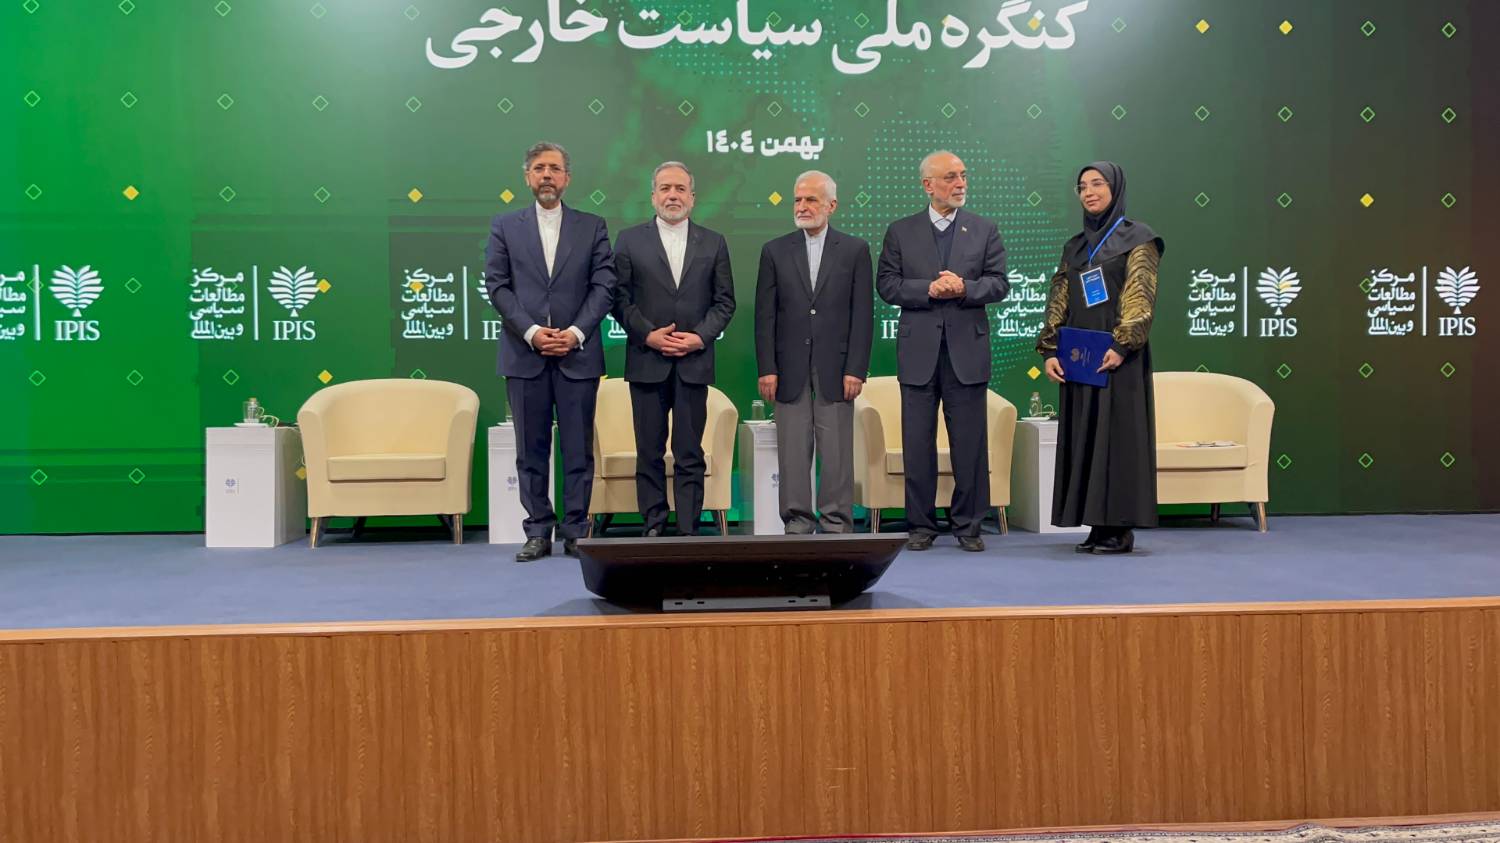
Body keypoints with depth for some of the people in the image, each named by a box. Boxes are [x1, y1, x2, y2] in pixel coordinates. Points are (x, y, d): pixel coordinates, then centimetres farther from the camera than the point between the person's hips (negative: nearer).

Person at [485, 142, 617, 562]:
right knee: (531, 448, 4)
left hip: (578, 354, 0)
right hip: (524, 354, 0)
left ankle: (576, 530, 10)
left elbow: (603, 285, 2)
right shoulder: (505, 227, 9)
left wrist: (576, 332, -11)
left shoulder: (592, 227, 9)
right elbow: (497, 286, 2)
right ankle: (538, 531, 10)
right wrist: (531, 331, -10)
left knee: (579, 448, 2)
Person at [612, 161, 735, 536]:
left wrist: (701, 337, -7)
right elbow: (620, 298, 2)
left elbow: (724, 301, 7)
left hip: (694, 362, 0)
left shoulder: (713, 243, 9)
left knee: (690, 455, 2)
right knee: (649, 454, 5)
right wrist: (647, 334, -10)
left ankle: (688, 531, 5)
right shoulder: (630, 240, 6)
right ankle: (653, 528, 12)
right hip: (647, 361, 0)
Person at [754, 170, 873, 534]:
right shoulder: (775, 251, 8)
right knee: (792, 453, 3)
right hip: (790, 371, 1)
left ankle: (837, 524, 9)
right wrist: (766, 369, -2)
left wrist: (856, 370, -5)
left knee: (837, 453, 1)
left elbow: (862, 314, 2)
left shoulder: (855, 250, 5)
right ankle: (797, 523, 10)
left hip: (835, 370, -1)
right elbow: (764, 316, 5)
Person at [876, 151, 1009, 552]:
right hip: (918, 352, 0)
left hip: (967, 350, 0)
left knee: (970, 444, 3)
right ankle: (921, 526, 14)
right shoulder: (900, 232, 7)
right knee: (918, 444, 5)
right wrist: (929, 289, -13)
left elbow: (999, 284, 3)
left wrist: (964, 288, -15)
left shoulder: (985, 230, 9)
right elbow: (887, 284, 1)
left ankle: (968, 526, 13)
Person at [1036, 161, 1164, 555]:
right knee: (1084, 437, 4)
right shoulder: (1075, 246, 17)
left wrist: (1121, 346, -22)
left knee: (1118, 434, -6)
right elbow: (1059, 302, 11)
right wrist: (1050, 350, -1)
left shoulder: (1138, 238, 0)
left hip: (1117, 354, -6)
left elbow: (1140, 298, -10)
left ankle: (1121, 529, -3)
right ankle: (1098, 525, 9)